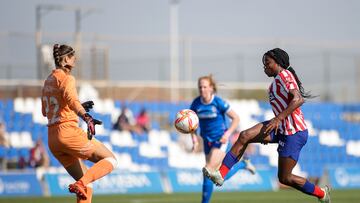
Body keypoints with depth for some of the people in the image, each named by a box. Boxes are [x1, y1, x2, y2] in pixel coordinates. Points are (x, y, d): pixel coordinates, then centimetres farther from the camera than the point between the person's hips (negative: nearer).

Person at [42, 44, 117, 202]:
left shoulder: (48, 81, 19)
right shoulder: (66, 78, -6)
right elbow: (72, 100, -26)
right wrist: (86, 117, -43)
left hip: (52, 139, 8)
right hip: (68, 131, -8)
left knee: (86, 185, 13)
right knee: (110, 160, -2)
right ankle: (80, 184, -23)